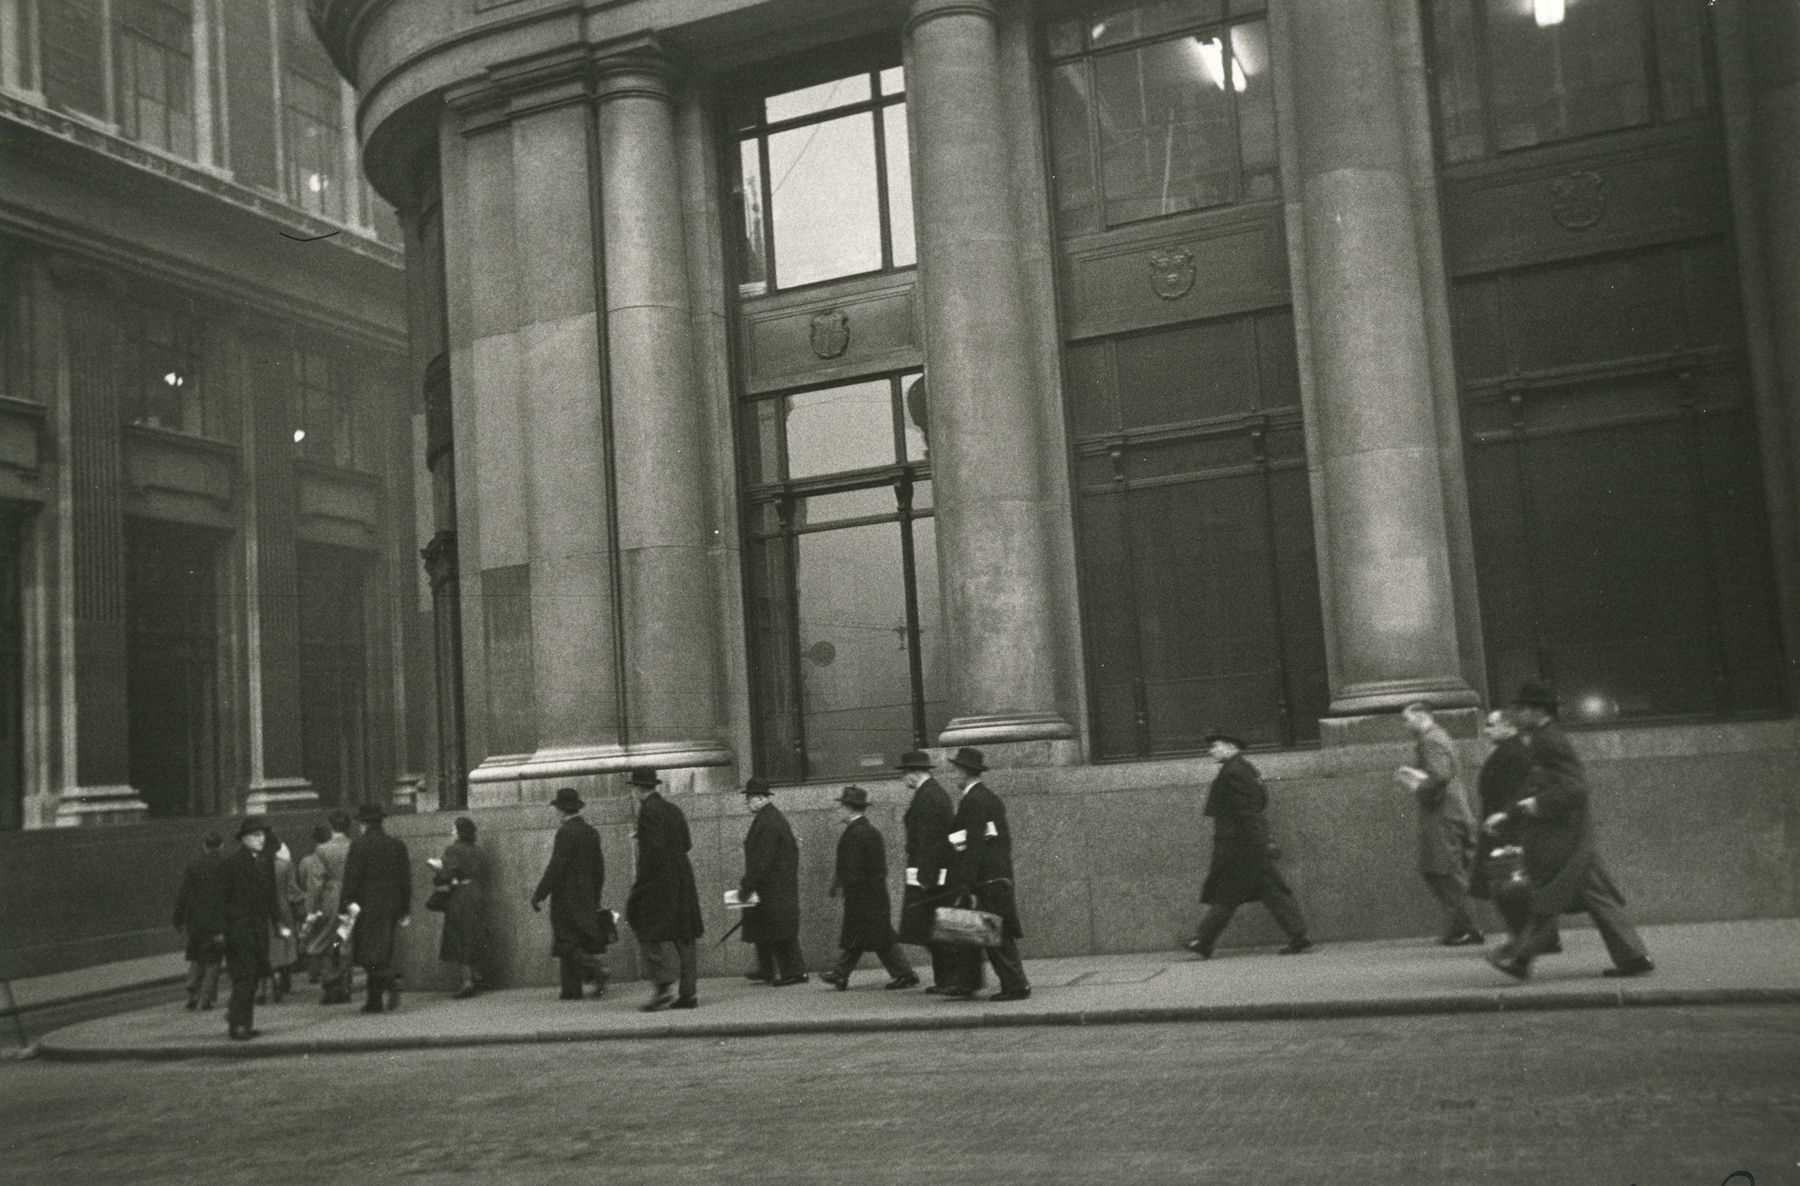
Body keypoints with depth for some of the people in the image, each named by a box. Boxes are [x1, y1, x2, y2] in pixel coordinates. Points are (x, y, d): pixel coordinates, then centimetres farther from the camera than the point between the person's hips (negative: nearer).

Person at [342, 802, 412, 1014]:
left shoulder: (359, 845, -7)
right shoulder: (398, 845, 8)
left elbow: (351, 877, -10)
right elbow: (406, 879, 10)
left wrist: (348, 904, -5)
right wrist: (405, 910, 14)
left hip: (367, 908, -5)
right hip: (391, 907, 5)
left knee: (371, 955, -3)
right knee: (383, 954, 11)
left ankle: (390, 981, -26)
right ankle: (374, 1001, 14)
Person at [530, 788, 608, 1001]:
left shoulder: (566, 832, -13)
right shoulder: (591, 832, 11)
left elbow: (556, 867, -18)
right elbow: (599, 868, 15)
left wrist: (539, 895, -14)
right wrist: (595, 899, 22)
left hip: (566, 897, -8)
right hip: (586, 896, 8)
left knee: (568, 943, -4)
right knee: (581, 941, 11)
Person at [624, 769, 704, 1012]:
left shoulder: (648, 810, -10)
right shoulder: (673, 810, 14)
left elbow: (652, 848, -18)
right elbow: (687, 844, 15)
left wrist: (640, 881, -13)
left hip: (658, 882, -8)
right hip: (682, 880, 8)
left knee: (650, 935, -4)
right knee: (682, 937, 8)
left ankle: (664, 986, -14)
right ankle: (688, 993, 9)